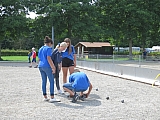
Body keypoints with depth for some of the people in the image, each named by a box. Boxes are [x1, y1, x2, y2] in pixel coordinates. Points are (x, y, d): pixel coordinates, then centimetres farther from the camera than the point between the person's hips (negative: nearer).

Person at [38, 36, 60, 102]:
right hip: (47, 66, -8)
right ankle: (52, 98, -9)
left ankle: (45, 97, 15)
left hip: (40, 66, 8)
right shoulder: (48, 48, -7)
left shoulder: (40, 49, 16)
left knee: (44, 81, 11)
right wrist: (53, 67, -16)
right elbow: (48, 58, -16)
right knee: (52, 81, -4)